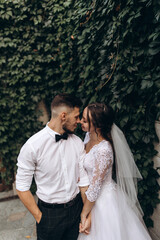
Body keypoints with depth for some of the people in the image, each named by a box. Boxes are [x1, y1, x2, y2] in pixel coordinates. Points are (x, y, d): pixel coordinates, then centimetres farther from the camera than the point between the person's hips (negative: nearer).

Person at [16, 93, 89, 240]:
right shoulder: (33, 146, -19)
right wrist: (39, 217, -9)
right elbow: (22, 187, -13)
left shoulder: (78, 142, -6)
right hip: (49, 212, -3)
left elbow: (83, 179, -2)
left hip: (76, 208, 4)